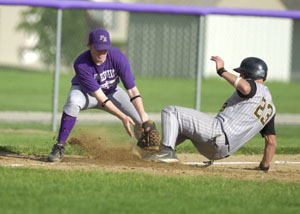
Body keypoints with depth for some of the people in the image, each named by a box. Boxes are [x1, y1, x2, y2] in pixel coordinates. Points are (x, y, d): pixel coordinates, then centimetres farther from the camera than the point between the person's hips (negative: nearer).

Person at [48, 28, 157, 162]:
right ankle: (59, 147, -30)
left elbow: (133, 91, -27)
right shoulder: (81, 64, -35)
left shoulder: (117, 57, -29)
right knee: (73, 102, -40)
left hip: (111, 91, 3)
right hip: (85, 91, -3)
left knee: (142, 119, -12)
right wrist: (122, 117, -42)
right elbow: (99, 97, -34)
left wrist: (143, 119, -36)